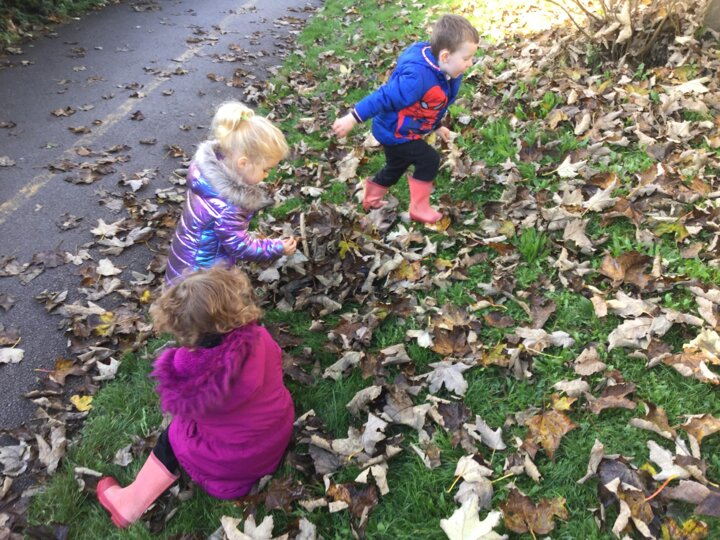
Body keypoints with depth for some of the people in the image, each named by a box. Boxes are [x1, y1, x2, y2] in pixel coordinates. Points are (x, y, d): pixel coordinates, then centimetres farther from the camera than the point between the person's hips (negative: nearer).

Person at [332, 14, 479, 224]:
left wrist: (437, 126, 22)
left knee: (397, 165, 26)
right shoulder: (418, 77, -37)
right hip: (393, 132, -10)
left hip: (396, 130, 10)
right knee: (429, 160, -8)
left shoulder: (441, 71, -7)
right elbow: (384, 97, -35)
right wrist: (353, 118, -33)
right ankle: (419, 208, 8)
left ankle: (371, 198, 49)